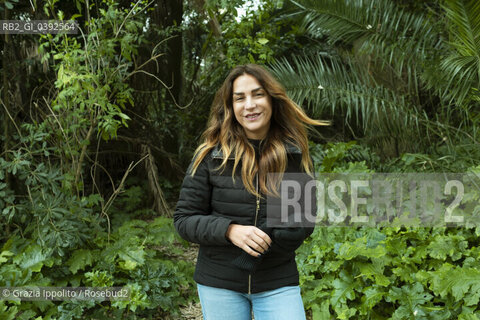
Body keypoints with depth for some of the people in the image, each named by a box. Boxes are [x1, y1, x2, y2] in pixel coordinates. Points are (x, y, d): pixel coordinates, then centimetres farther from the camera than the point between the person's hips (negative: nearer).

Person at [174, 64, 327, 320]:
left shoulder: (295, 155, -2)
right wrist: (230, 230, -20)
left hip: (278, 284, 1)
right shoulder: (210, 156, -6)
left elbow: (305, 222, 0)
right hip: (219, 283, 0)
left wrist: (268, 240, -17)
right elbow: (184, 219, -4)